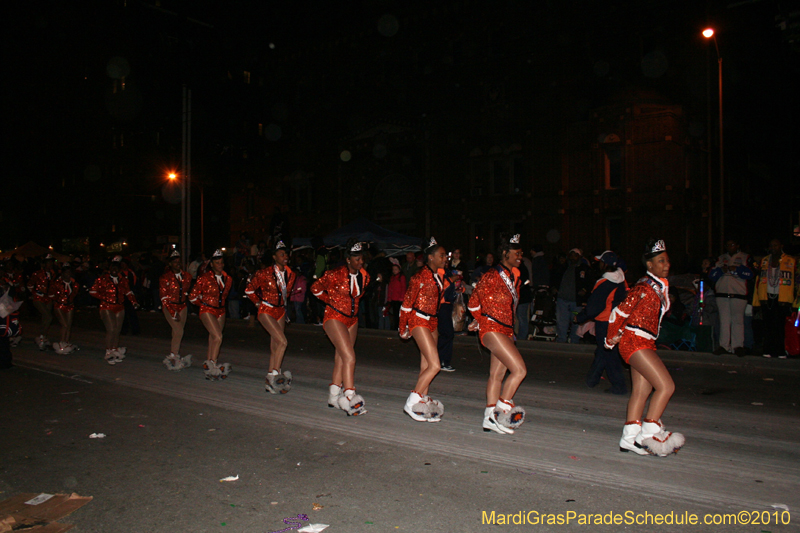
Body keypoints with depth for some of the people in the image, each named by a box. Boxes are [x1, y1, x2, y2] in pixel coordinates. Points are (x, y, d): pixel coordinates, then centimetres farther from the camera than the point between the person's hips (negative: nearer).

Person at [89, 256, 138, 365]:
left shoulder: (123, 280, 10)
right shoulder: (102, 279, -1)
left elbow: (128, 292, 14)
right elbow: (93, 291, 1)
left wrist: (134, 302, -1)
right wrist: (104, 298, -10)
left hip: (119, 308, 4)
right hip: (107, 308, -4)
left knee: (117, 331, 7)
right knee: (111, 330, -13)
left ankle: (115, 351, 19)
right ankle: (108, 353, -2)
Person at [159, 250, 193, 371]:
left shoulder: (186, 276, 2)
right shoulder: (165, 277, -10)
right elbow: (163, 298, -11)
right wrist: (173, 313, -16)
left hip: (182, 306, 4)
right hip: (169, 306, -4)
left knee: (177, 333, 5)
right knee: (179, 331, -16)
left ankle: (174, 355, 15)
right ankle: (173, 357, -6)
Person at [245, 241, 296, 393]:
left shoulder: (290, 274, 0)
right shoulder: (264, 273, -15)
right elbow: (249, 290, -1)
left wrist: (282, 302, 13)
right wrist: (259, 303, 2)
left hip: (280, 310, 6)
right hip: (266, 311, -6)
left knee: (275, 347, 7)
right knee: (282, 342, -18)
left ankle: (270, 379, 16)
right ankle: (274, 375, -7)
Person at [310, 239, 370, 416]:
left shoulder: (364, 277, 1)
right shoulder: (336, 275, -18)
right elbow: (315, 288, -4)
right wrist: (331, 301, 3)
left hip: (352, 319, 7)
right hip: (335, 318, -6)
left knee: (341, 358, 12)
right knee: (349, 357, -16)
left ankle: (334, 396, 25)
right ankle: (349, 399, -14)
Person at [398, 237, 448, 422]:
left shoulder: (440, 275, 8)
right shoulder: (420, 277, -16)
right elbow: (407, 303, -10)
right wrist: (403, 328, -4)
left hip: (432, 321, 8)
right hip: (419, 321, -8)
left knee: (426, 365, 11)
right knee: (435, 365, -13)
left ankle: (422, 402, 20)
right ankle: (411, 403, -4)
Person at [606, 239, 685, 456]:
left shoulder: (661, 287, 13)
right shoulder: (644, 287, -15)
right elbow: (620, 312, -13)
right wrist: (611, 339, -2)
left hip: (645, 344, 9)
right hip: (635, 342, -9)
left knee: (641, 390, 10)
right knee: (666, 386, -11)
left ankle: (630, 438, 16)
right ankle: (649, 433, -1)